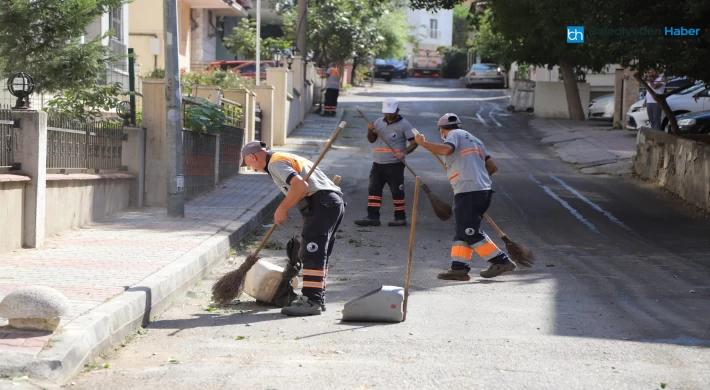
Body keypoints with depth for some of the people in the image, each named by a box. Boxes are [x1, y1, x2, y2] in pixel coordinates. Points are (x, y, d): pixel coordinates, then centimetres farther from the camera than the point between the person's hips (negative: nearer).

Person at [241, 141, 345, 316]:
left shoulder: (275, 162, -6)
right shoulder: (285, 158, 27)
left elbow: (300, 185, -20)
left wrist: (282, 209, -10)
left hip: (322, 203, -11)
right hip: (334, 202, 11)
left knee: (312, 253, -13)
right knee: (318, 253, 15)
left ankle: (311, 300, -17)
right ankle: (317, 298, 20)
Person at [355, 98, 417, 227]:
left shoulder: (404, 124, -4)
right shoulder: (379, 122, 11)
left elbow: (414, 142, -7)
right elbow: (371, 140, 12)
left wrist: (404, 152, -23)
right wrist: (370, 131, -9)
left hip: (395, 165, -5)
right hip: (378, 164, 6)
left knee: (397, 191, -2)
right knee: (373, 189, 1)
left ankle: (401, 218, 6)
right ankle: (372, 217, 2)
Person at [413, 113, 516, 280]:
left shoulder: (455, 134, 3)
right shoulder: (474, 139, 28)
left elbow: (446, 149, -20)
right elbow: (492, 167, 23)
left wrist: (423, 143, -9)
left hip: (467, 192, -9)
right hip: (483, 190, 9)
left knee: (470, 232, -7)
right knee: (463, 230, 10)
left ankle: (501, 261, -6)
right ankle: (459, 268, 4)